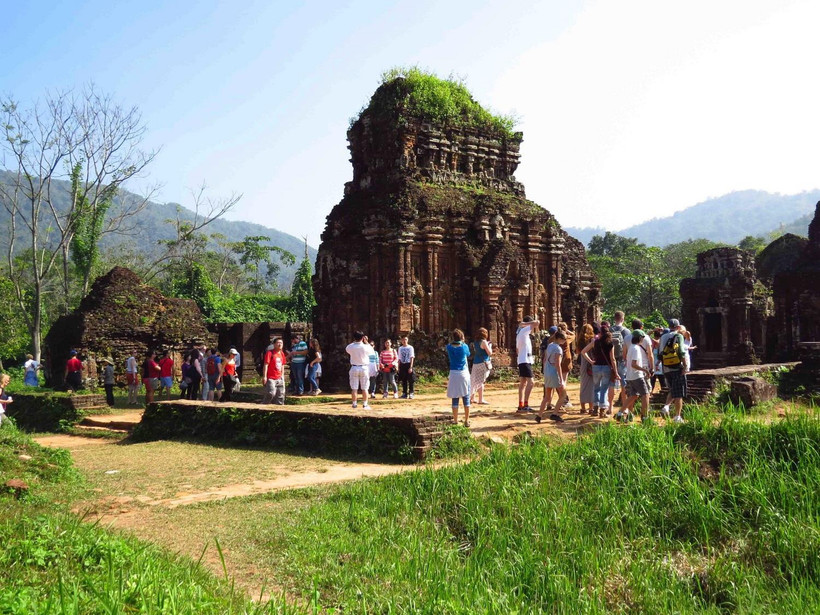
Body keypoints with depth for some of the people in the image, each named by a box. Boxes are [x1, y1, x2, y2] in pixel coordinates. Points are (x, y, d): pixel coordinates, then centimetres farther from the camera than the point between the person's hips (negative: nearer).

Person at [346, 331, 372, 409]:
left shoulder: (351, 347, -8)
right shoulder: (365, 347, -11)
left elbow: (346, 349, 16)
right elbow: (372, 350, 10)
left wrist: (354, 342, 17)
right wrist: (366, 342, 17)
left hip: (354, 368, 1)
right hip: (364, 368, -1)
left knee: (354, 388, 5)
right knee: (364, 388, 5)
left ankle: (354, 404, 5)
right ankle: (365, 404, 4)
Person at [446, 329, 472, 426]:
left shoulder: (449, 347, -2)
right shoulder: (464, 346, -6)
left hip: (453, 373, 1)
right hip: (464, 373, -1)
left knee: (455, 398, 5)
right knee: (466, 398, 7)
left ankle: (455, 421, 6)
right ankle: (467, 421, 9)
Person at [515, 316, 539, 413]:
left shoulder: (519, 331, 17)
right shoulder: (524, 330, -10)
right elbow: (536, 322, -22)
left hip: (522, 361, 10)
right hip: (525, 361, -10)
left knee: (523, 383, 11)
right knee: (530, 382, -14)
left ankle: (521, 405, 13)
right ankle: (525, 405, -18)